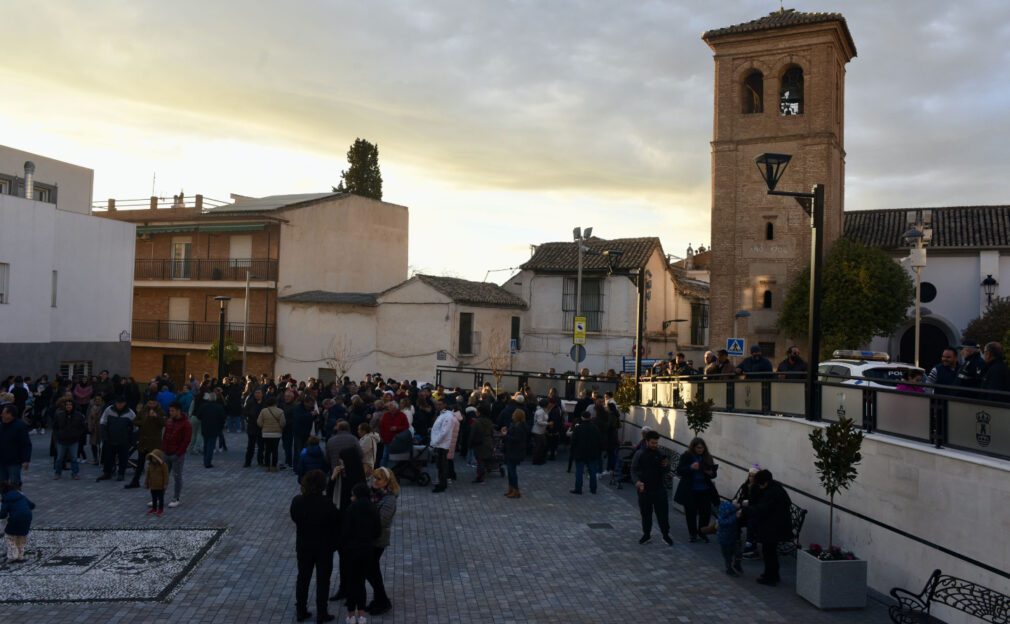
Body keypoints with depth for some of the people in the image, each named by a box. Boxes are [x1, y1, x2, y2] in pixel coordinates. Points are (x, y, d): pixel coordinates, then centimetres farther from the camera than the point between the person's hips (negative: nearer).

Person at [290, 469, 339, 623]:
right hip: (324, 547, -4)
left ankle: (301, 611, 25)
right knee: (322, 580, 9)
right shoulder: (326, 504, -24)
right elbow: (336, 522, -14)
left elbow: (294, 518, 4)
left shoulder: (297, 501, -12)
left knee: (303, 577, 17)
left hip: (303, 545, 4)